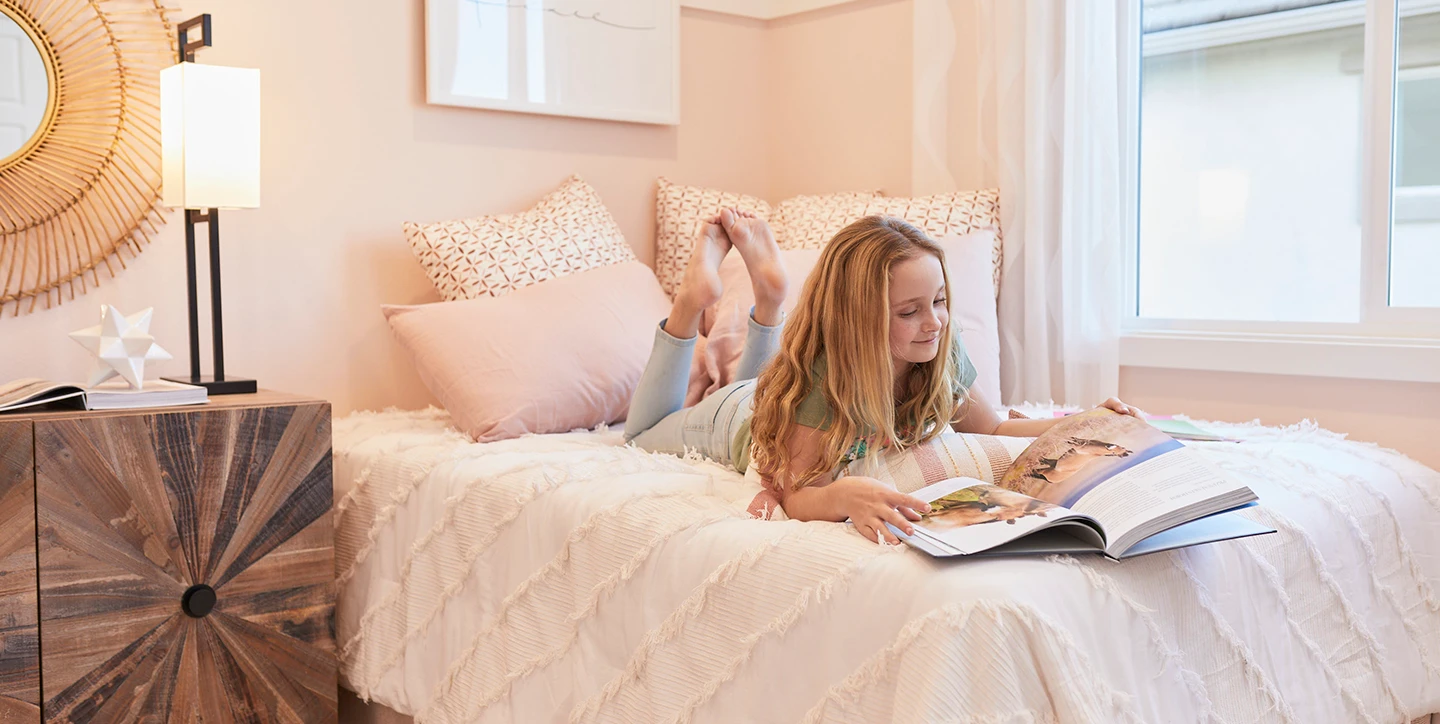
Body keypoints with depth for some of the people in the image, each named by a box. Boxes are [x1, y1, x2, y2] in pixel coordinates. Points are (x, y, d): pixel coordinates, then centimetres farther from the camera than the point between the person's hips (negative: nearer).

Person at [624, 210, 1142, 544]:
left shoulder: (942, 353, -32)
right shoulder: (821, 379, -48)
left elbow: (991, 429, -15)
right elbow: (793, 496, -47)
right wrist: (845, 497, -70)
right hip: (735, 421, -4)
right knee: (644, 435, 28)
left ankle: (768, 292, 30)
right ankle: (692, 302, 20)